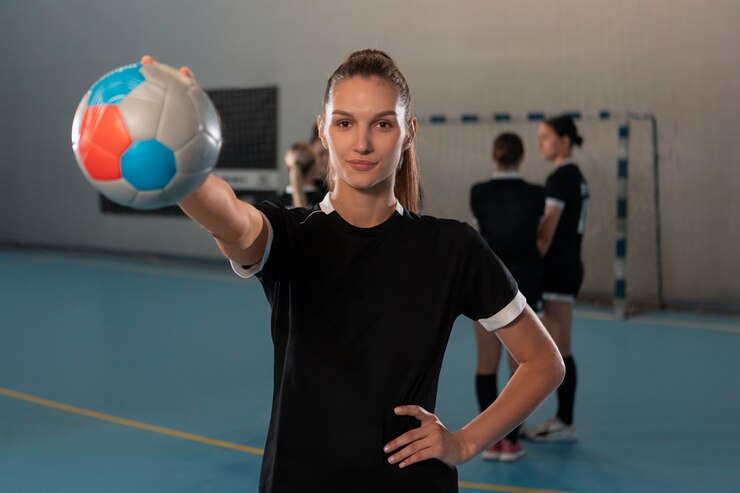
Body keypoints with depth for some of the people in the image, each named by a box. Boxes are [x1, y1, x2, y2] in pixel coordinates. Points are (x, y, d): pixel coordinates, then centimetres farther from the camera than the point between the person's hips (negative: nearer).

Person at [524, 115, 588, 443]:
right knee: (559, 348, 12)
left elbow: (546, 234, -18)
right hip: (570, 265, 10)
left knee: (558, 349, -3)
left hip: (558, 268, -10)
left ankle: (565, 424, 3)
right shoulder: (576, 176, 15)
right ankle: (563, 419, 17)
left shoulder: (559, 179, -15)